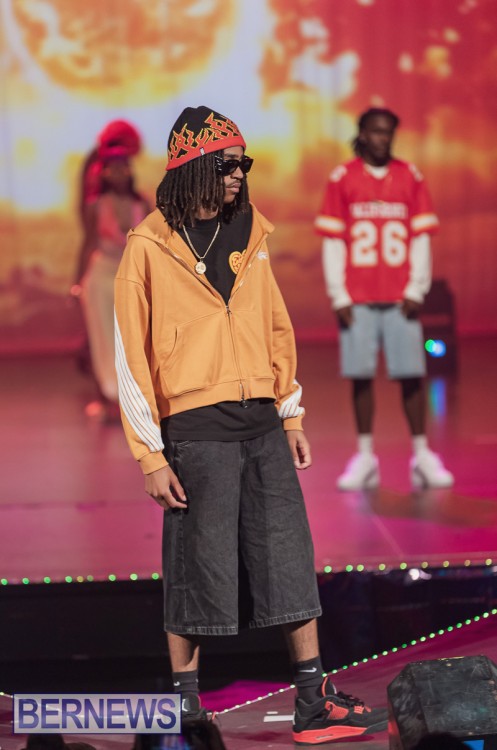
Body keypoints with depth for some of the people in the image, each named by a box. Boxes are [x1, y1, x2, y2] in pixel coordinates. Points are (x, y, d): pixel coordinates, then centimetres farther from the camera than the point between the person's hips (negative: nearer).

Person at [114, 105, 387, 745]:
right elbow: (131, 355, -6)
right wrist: (152, 457, -9)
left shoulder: (249, 235, 12)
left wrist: (292, 414, 13)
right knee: (195, 567, 2)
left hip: (262, 425, 5)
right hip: (196, 429, -5)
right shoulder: (149, 248, -5)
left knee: (290, 561, 4)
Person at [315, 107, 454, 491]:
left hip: (401, 299, 0)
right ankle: (365, 457, 7)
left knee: (412, 375, -1)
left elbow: (421, 238, 6)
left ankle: (422, 456, 5)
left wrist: (416, 290, -3)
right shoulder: (342, 178, 4)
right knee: (361, 376, 0)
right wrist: (339, 296, -3)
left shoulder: (410, 177, 6)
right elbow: (333, 240, 3)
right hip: (358, 299, 0)